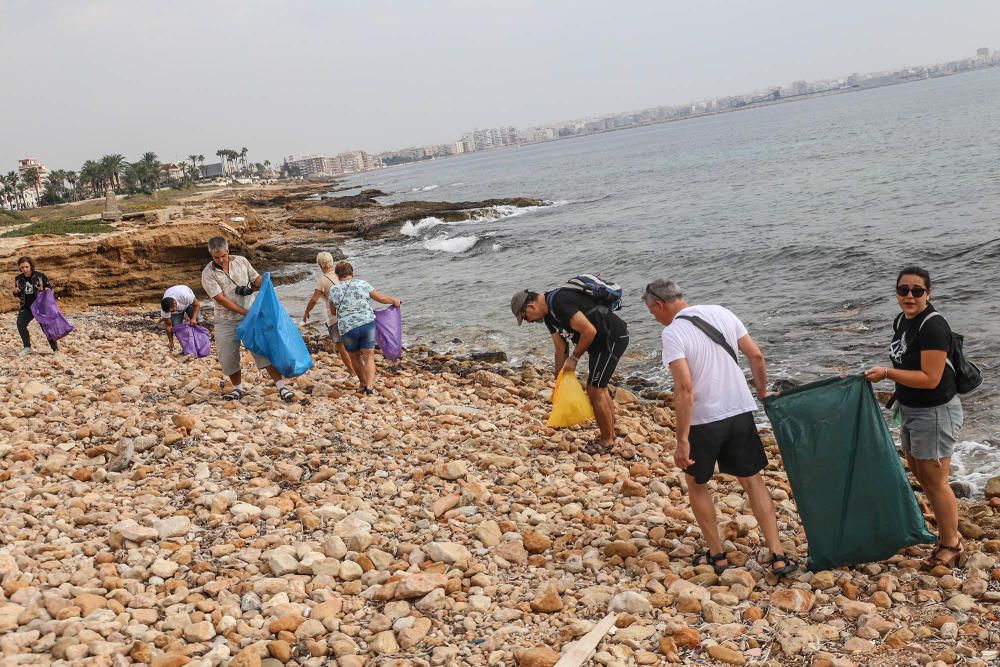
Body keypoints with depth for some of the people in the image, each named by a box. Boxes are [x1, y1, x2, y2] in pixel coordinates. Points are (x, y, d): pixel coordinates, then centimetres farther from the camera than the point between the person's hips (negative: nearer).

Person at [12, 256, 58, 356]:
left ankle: (55, 349, 5)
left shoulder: (40, 276, -10)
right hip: (26, 307, 4)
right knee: (20, 323, -14)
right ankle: (27, 347, -2)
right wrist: (16, 292, -9)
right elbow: (18, 295, 14)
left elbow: (49, 286, 0)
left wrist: (47, 289, -23)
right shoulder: (18, 279, 3)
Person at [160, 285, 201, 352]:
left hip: (189, 301, -2)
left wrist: (194, 318, -38)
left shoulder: (185, 296, -46)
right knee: (176, 325, -16)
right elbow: (168, 325, -21)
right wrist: (170, 341, -17)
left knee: (197, 321, -17)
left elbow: (197, 304, -27)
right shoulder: (165, 308, -34)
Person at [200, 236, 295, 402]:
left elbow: (256, 278, 10)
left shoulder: (241, 261, 1)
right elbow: (221, 299, -14)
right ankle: (238, 388, 27)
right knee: (227, 358, 5)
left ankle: (281, 387, -9)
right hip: (227, 321, 0)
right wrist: (245, 312, -19)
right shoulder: (208, 274, -8)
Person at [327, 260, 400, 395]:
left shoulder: (333, 291, 5)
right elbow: (380, 298, 10)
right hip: (367, 323, 0)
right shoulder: (362, 284, 5)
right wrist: (394, 301, 27)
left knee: (355, 357, 19)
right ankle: (369, 385, -12)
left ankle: (363, 383, 29)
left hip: (347, 328, 0)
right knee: (369, 356, 2)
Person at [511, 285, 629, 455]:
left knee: (595, 391, -5)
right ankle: (609, 437, 29)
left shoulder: (560, 303, -23)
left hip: (613, 337, -10)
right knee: (599, 388, 18)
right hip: (602, 341, 10)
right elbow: (561, 349, 14)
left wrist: (574, 358, -14)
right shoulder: (549, 315, 9)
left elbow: (589, 331, -26)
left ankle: (607, 442, 9)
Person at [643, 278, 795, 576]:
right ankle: (778, 555, 11)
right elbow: (756, 356, 6)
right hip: (740, 411, 5)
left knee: (696, 483, 17)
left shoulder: (672, 333, -15)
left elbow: (684, 387, -23)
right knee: (752, 481, 15)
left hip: (704, 420, -5)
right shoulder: (721, 313, 4)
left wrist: (682, 440, -21)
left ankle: (717, 556, 21)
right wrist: (762, 392, 21)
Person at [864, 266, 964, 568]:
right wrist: (899, 391, 20)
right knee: (920, 477, 19)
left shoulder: (933, 326, -23)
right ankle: (947, 533, 35)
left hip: (935, 413, -9)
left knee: (935, 482, 2)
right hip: (910, 411, 10)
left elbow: (930, 379, -26)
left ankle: (951, 544, 19)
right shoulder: (901, 321, 5)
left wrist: (886, 373, -27)